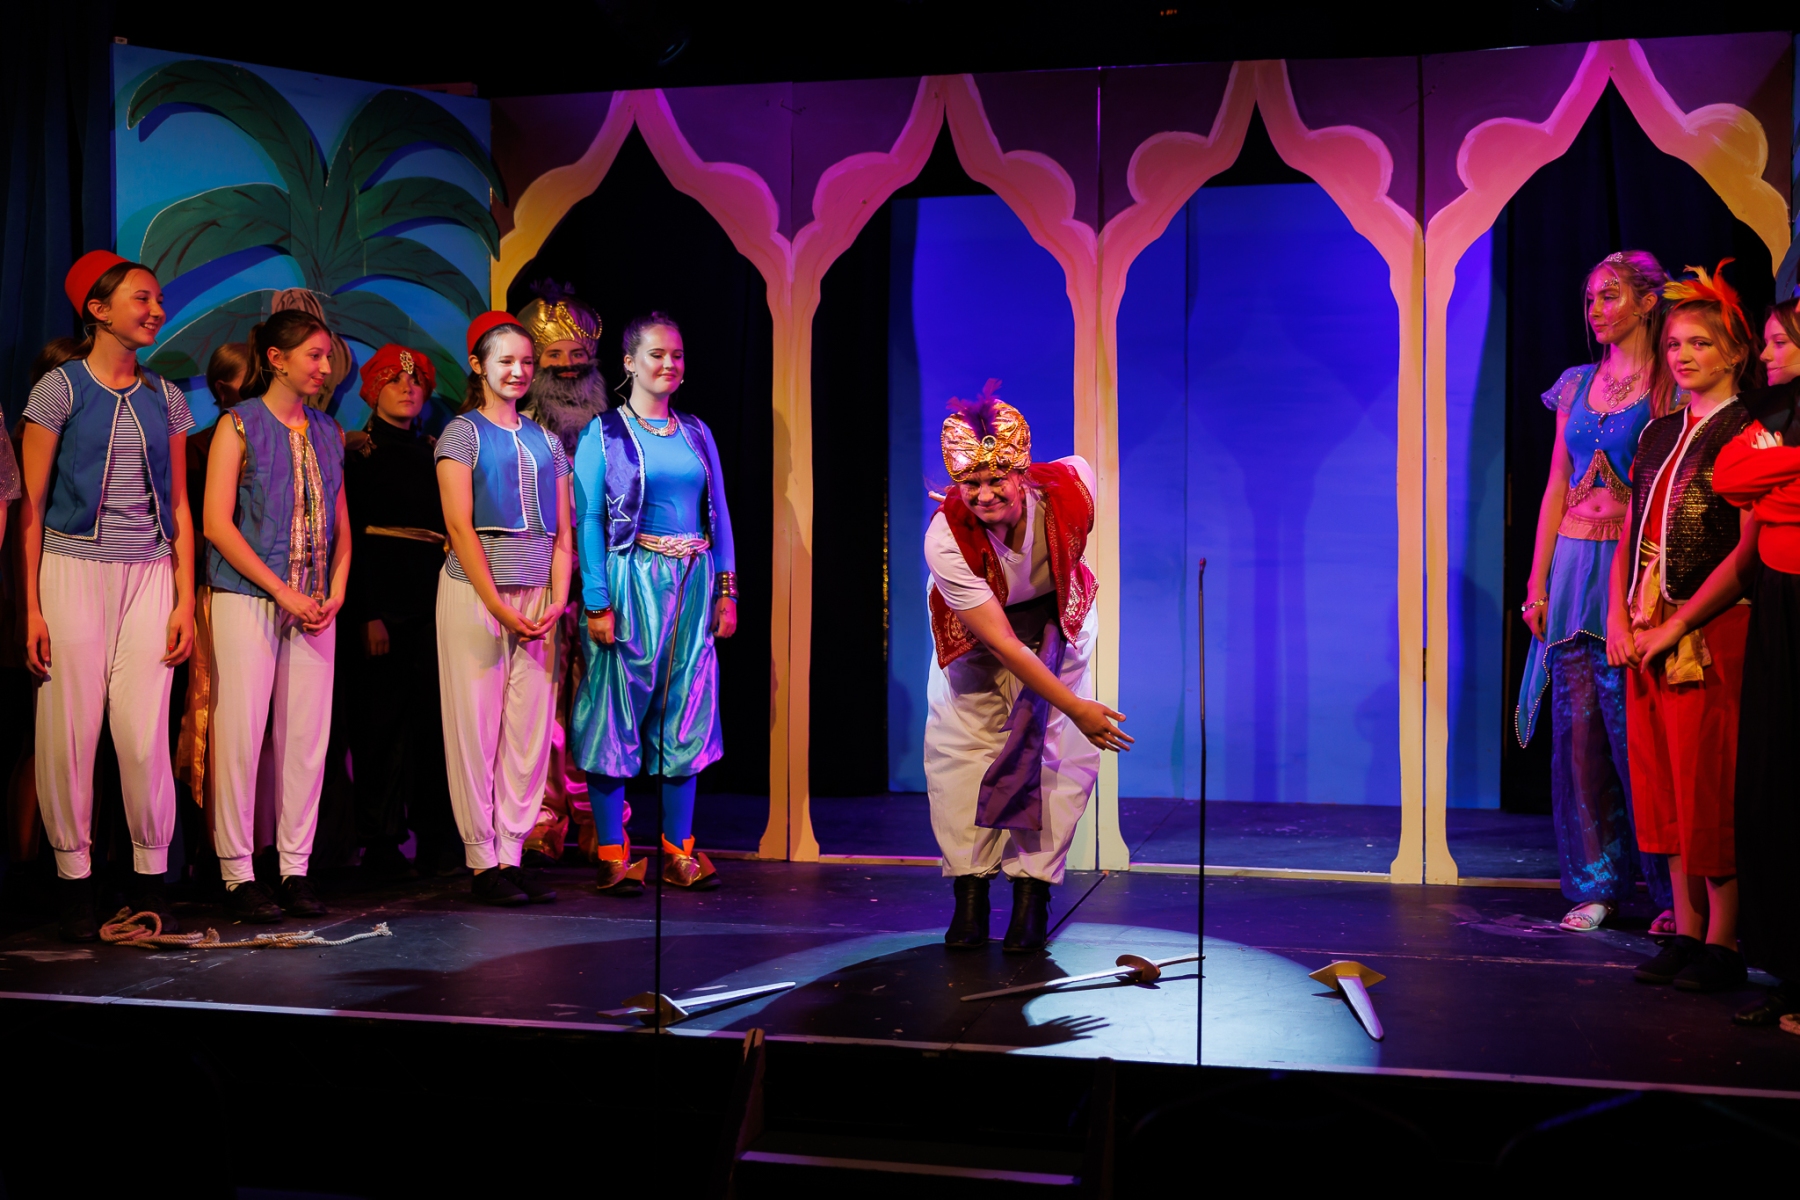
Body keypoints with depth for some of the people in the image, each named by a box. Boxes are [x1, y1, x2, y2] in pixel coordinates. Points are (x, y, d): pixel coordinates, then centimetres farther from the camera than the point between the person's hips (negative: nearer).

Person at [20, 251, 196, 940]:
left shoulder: (165, 398, 12)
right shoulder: (60, 386, 1)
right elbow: (31, 504, -1)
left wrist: (185, 601, 6)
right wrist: (32, 607, -6)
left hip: (149, 576, 3)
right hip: (73, 572, -3)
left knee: (145, 733, -2)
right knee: (70, 729, -2)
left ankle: (150, 878, 6)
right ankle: (74, 878, 7)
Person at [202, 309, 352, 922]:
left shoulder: (327, 433, 15)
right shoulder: (239, 425, -1)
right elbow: (217, 522, -8)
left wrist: (335, 591, 1)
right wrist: (283, 592, -12)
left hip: (314, 605, 5)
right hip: (248, 598, -5)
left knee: (308, 735, 3)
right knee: (241, 731, -4)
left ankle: (296, 867, 11)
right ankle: (237, 871, 4)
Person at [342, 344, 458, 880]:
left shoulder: (436, 452, 17)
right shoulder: (357, 454, 3)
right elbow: (350, 538, -4)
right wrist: (366, 615, -12)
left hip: (434, 600, 4)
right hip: (381, 600, -4)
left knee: (436, 717, 2)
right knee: (383, 720, -3)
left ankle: (436, 840, 8)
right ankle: (382, 844, 4)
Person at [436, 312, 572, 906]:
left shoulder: (545, 442, 16)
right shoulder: (462, 434, 2)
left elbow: (561, 533, 13)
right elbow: (460, 528, -7)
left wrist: (557, 601, -2)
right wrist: (500, 607, -14)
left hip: (536, 595, 5)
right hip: (475, 590, -5)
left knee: (530, 727, 3)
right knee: (475, 723, -3)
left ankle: (513, 853, 9)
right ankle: (483, 861, 3)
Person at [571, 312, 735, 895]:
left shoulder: (697, 433, 13)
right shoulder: (603, 433, -2)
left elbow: (719, 514, 13)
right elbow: (589, 520, -7)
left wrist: (726, 590, 6)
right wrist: (597, 602, -15)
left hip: (692, 584, 5)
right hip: (630, 581, -5)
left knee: (687, 712, 7)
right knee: (618, 710, -2)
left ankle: (679, 849, 15)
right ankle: (612, 853, 6)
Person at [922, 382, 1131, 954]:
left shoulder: (1069, 486, -32)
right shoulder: (945, 538, -37)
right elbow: (1001, 644, -33)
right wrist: (1075, 707, -34)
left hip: (1055, 618, 2)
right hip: (976, 629, -1)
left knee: (1059, 751, -8)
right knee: (960, 745, -8)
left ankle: (1032, 893, -3)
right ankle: (970, 895, 2)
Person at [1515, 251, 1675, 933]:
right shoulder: (1576, 385, 14)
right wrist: (1537, 581, 8)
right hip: (1574, 565, 5)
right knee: (1579, 725, 4)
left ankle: (1674, 889, 7)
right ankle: (1596, 885, 11)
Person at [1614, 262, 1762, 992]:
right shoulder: (1658, 435, 15)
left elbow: (1748, 551, -13)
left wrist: (1673, 628, -15)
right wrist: (1619, 618, 2)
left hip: (1711, 632, -7)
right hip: (1647, 638, 7)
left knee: (1711, 786, -3)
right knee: (1660, 785, 8)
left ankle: (1724, 941, 6)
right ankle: (1686, 931, 17)